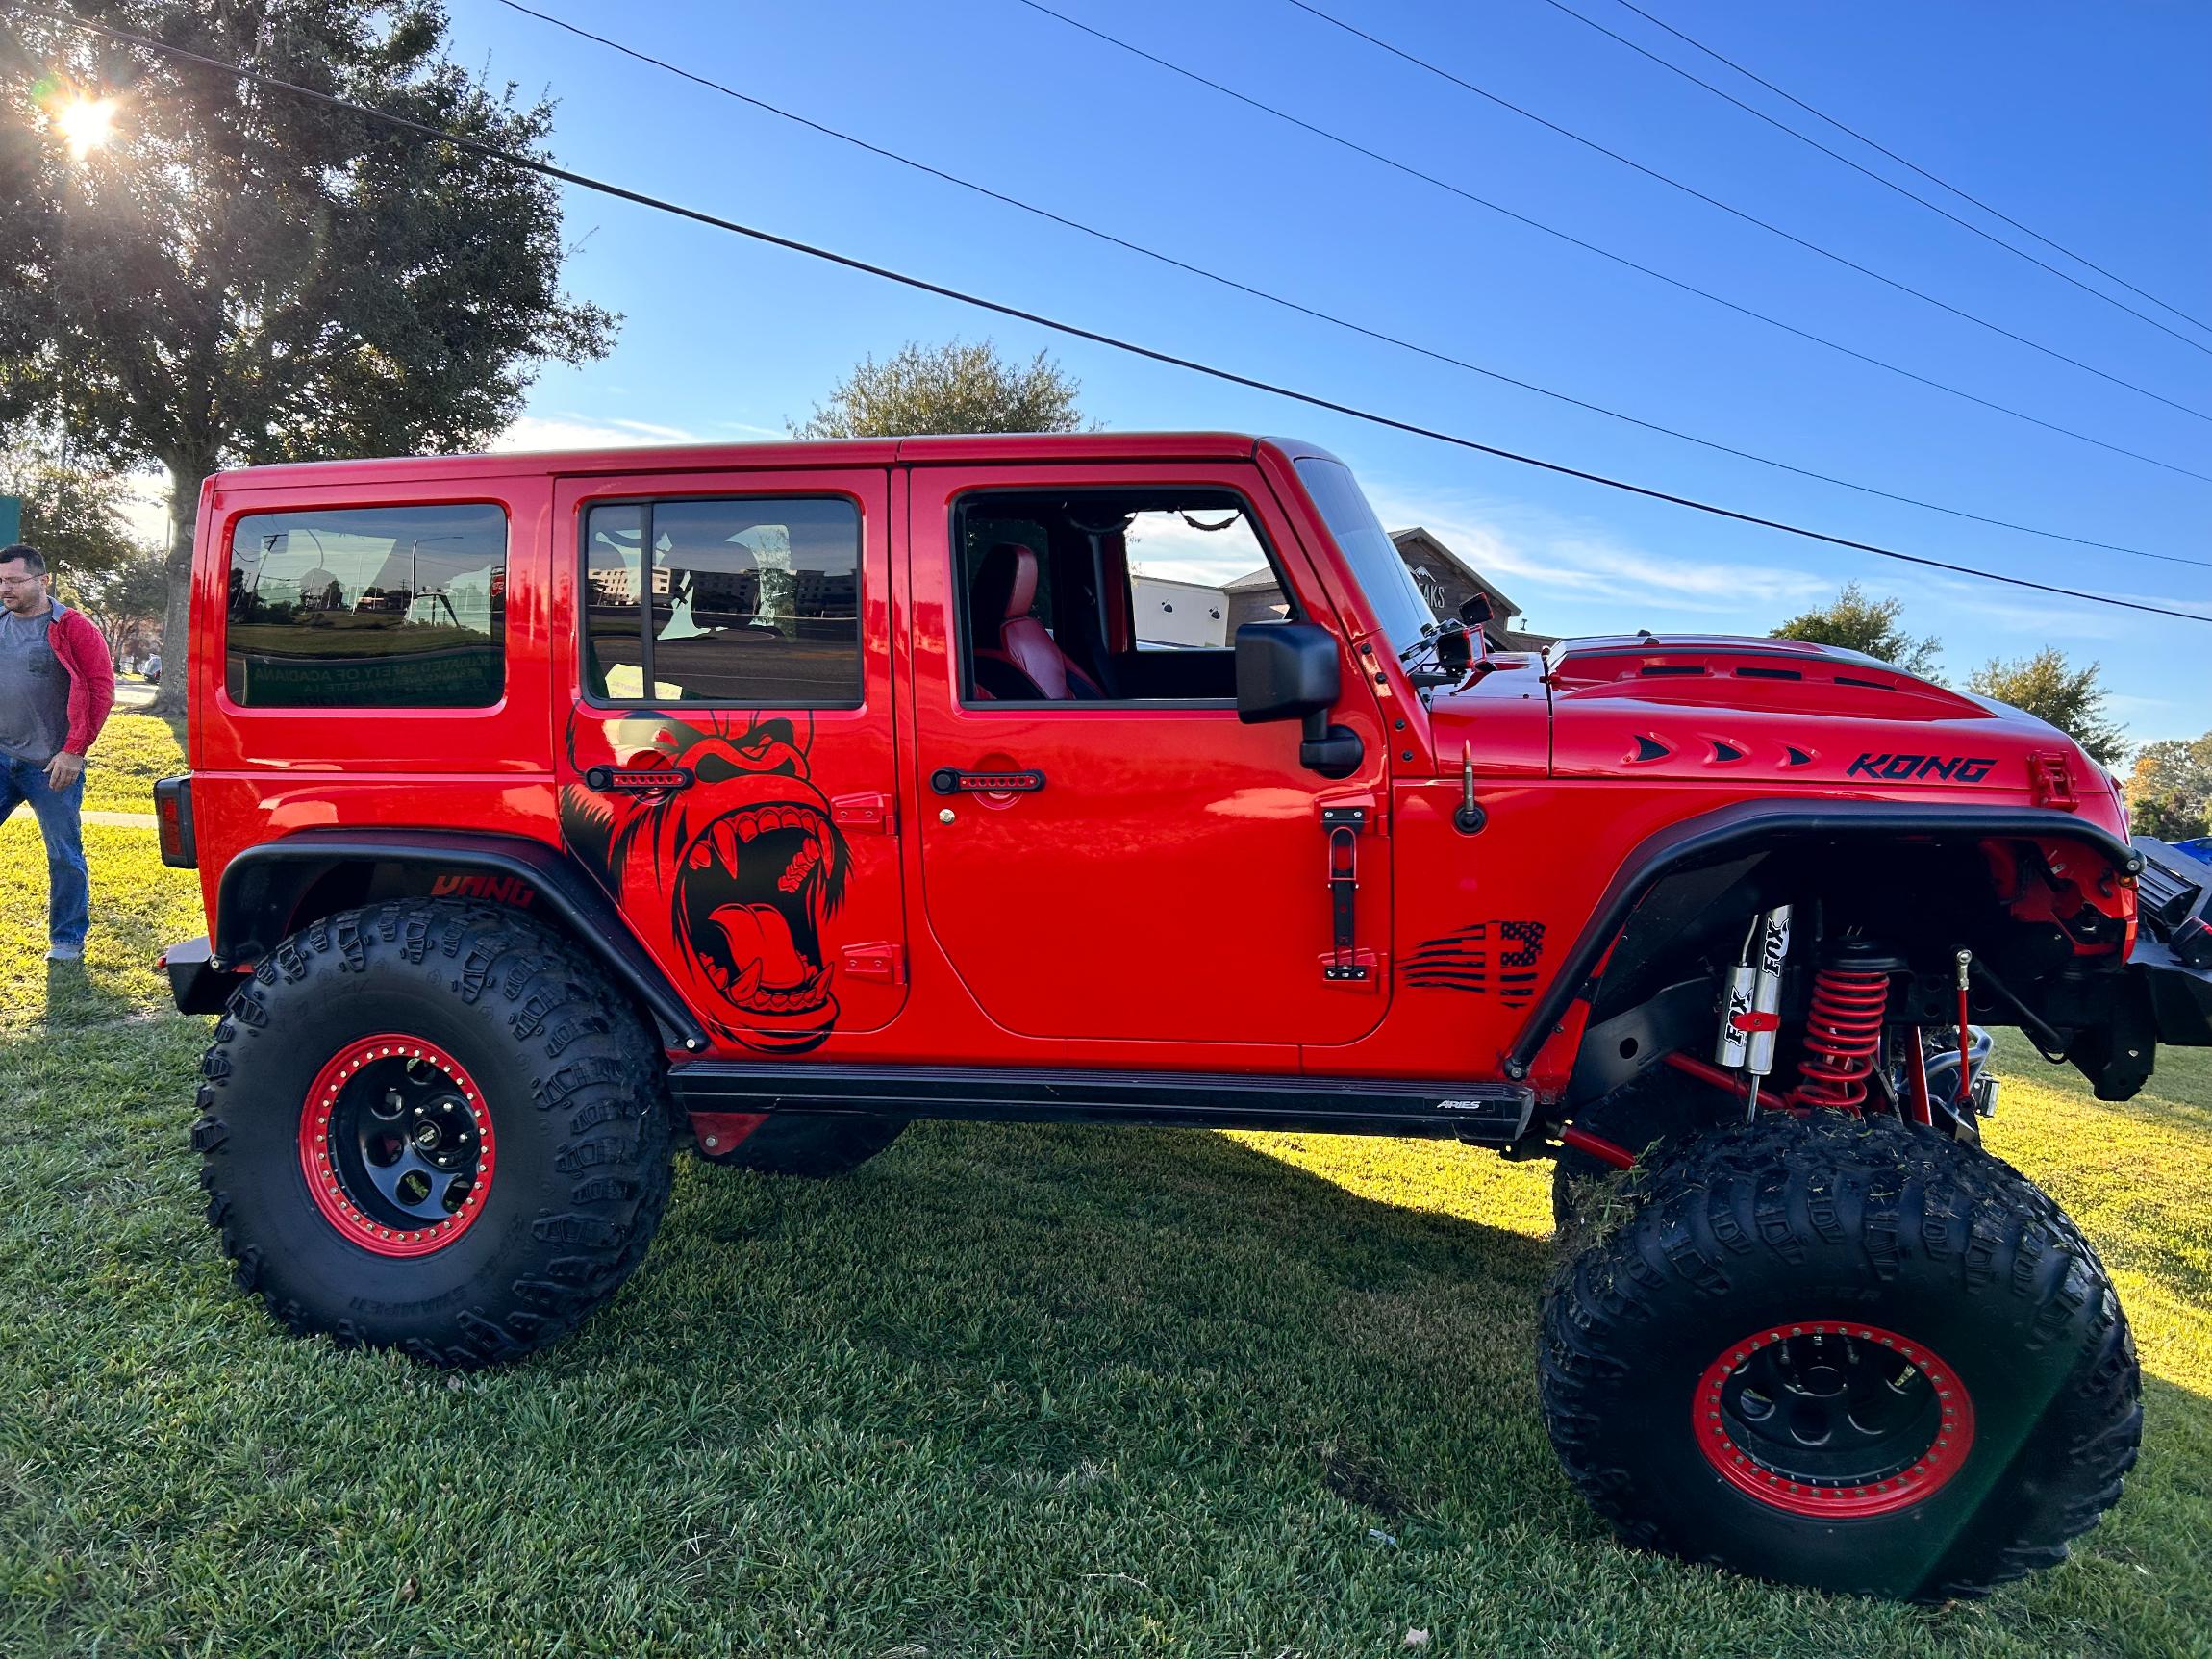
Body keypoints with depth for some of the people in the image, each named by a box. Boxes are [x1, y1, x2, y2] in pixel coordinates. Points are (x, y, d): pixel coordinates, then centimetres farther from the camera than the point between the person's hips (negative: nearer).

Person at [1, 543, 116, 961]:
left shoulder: (71, 628, -6)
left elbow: (101, 688, -12)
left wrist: (74, 751, -15)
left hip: (51, 765, -5)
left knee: (64, 855, 3)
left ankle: (67, 939, 16)